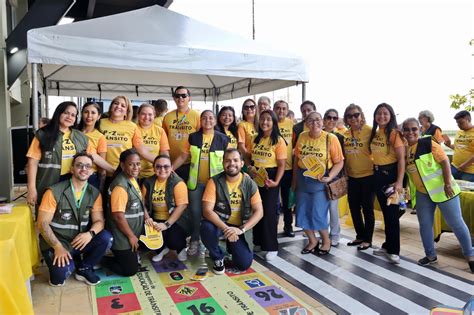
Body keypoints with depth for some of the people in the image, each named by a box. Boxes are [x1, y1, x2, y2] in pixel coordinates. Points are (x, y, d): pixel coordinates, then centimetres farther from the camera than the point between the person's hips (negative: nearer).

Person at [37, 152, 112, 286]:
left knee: (106, 238, -23)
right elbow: (42, 223, -14)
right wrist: (58, 246, -25)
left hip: (80, 241, 4)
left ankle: (84, 268, 2)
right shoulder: (54, 192, -14)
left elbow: (99, 221, -4)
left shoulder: (94, 194, -1)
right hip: (56, 243, -4)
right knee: (60, 274, -29)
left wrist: (90, 234, -28)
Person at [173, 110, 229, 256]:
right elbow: (183, 157, 6)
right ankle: (194, 241, 24)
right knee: (195, 211, 8)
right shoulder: (193, 137, 2)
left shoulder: (223, 139, -3)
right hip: (196, 182, 1)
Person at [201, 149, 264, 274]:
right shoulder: (215, 181, -13)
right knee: (207, 228, -36)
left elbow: (259, 212, -11)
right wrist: (225, 228, -33)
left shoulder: (250, 183, -7)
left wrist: (241, 229, -26)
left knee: (244, 264, -12)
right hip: (219, 223, -1)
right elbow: (207, 210, -19)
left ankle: (232, 246, 24)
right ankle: (218, 257, -4)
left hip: (238, 227, 2)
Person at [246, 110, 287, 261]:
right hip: (255, 177, 5)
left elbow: (281, 165, -11)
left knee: (269, 212, -3)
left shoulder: (278, 141, -8)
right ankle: (258, 242, 26)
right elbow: (249, 157, 15)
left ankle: (272, 247, 9)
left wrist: (276, 181, -23)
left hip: (269, 177, -5)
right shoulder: (256, 139, 9)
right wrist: (250, 167, -6)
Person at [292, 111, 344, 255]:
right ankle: (312, 240, 33)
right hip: (302, 180, 5)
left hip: (320, 181, -4)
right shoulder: (302, 137, 0)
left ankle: (326, 241, 26)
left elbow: (339, 162, -9)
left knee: (318, 215, -3)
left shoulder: (331, 138, -11)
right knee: (302, 214, 9)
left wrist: (330, 177, -23)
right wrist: (294, 180, 13)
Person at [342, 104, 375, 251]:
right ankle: (360, 236, 31)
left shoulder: (369, 131, -12)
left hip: (368, 176, -5)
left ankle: (367, 239, 20)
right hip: (352, 177, 6)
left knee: (367, 208, 5)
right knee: (354, 207, 14)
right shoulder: (345, 134, 5)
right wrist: (345, 172, 12)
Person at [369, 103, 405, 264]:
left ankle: (394, 250, 11)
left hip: (391, 173, -7)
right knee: (385, 211, 16)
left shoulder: (394, 133, -13)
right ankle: (388, 245, 29)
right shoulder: (374, 133, 8)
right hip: (377, 174, 7)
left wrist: (399, 181, -24)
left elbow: (401, 159, -18)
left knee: (392, 213, -1)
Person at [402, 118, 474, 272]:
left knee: (456, 223, 3)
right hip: (422, 192, 5)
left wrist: (448, 184, -20)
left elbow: (445, 161, -16)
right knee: (424, 223, 9)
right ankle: (431, 255, 26)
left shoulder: (428, 143, -16)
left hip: (442, 189, -5)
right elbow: (405, 171, 11)